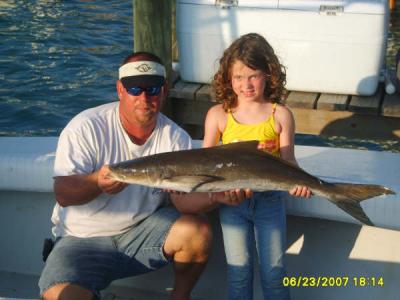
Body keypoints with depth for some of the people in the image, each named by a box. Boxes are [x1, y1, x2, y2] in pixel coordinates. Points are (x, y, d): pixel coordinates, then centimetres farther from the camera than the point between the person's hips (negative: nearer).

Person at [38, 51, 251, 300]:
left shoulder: (176, 138, -4)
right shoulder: (86, 128, -14)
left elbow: (183, 199, -12)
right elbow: (63, 195, -19)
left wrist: (215, 196, -34)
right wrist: (96, 183, -41)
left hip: (144, 228, 3)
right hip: (85, 239, -3)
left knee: (199, 232, -22)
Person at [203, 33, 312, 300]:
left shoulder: (280, 115, -4)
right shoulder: (218, 114, -2)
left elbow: (288, 159, -6)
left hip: (270, 199, -1)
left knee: (273, 268, 4)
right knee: (239, 268, 4)